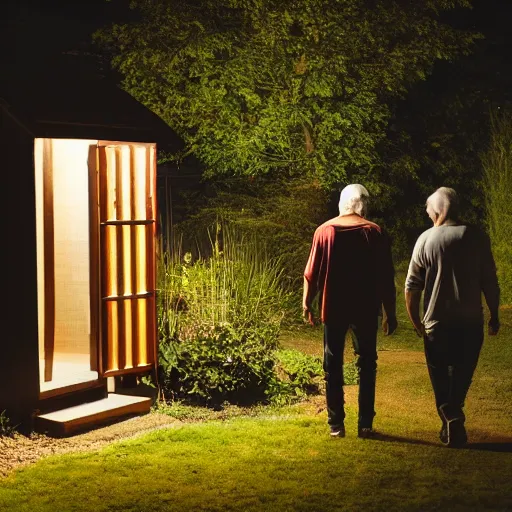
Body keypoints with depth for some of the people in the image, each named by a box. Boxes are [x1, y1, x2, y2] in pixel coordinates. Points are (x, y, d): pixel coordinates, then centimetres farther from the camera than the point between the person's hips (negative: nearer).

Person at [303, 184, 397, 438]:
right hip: (365, 309, 0)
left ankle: (336, 424, 9)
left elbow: (312, 272, -2)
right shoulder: (375, 233, -3)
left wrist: (307, 303, 10)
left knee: (333, 366, 8)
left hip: (333, 308, 0)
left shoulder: (324, 231, -2)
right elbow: (386, 278, -3)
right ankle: (365, 424, 8)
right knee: (366, 365, 9)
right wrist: (390, 313, 4)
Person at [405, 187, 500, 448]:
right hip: (470, 321, 1)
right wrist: (494, 316, 9)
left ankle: (451, 420, 0)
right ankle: (454, 416, 19)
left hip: (437, 321, -1)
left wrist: (415, 320, 7)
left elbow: (412, 286, -4)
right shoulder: (477, 237, -4)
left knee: (440, 375, 10)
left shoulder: (426, 239, -5)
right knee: (462, 373, 17)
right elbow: (490, 281, -2)